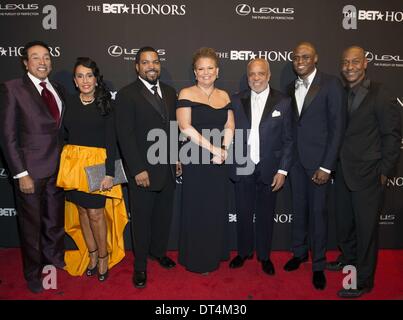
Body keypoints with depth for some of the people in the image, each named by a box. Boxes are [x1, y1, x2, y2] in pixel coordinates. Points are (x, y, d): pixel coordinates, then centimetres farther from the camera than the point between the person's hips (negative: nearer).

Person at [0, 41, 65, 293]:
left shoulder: (58, 90, 10)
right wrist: (21, 173, -13)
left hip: (57, 168, 5)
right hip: (31, 170, -4)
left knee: (56, 219, 18)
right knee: (31, 224, 11)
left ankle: (55, 258, 41)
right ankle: (33, 272, 32)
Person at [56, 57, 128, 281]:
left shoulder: (105, 104, -4)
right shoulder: (69, 103, 5)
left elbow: (111, 141, -8)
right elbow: (64, 134, 10)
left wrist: (110, 173, -14)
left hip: (97, 164, -3)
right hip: (72, 163, 4)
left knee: (96, 213, -1)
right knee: (81, 211, 12)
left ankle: (104, 256, 22)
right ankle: (91, 254, 31)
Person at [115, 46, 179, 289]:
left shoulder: (170, 92, 10)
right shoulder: (127, 95, -8)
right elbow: (125, 136, -13)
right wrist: (138, 169, -17)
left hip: (168, 168, 5)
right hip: (143, 170, -5)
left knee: (164, 214, 17)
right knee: (142, 219, 9)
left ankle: (158, 251, 41)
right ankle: (140, 265, 29)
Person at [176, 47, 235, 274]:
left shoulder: (224, 96, 12)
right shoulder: (186, 94, -3)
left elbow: (230, 126, 7)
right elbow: (185, 127, -13)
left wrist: (223, 150, -11)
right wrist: (212, 148, -16)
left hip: (219, 161, 5)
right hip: (195, 160, -4)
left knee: (218, 208, 12)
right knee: (196, 208, 5)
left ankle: (215, 255, 32)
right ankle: (196, 259, 24)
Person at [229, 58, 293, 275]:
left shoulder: (283, 102, -3)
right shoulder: (236, 101, 2)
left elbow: (288, 140, -3)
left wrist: (282, 170, -7)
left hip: (269, 170, -1)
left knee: (266, 215, 13)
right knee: (243, 214, 13)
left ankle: (264, 256, 33)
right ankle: (244, 252, 34)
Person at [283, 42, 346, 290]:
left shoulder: (331, 84, -7)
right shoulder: (291, 88, 10)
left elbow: (338, 126, -11)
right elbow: (292, 124, 10)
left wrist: (326, 166, -15)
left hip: (318, 160, -5)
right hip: (295, 159, 5)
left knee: (318, 211, 4)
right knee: (299, 208, 15)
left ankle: (319, 264, 20)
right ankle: (300, 252, 33)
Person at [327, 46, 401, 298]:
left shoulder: (378, 94, -10)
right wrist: (334, 165, 7)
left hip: (367, 174, -6)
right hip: (343, 172, 6)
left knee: (366, 226, 4)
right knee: (344, 221, 19)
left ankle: (364, 280, 19)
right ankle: (348, 258, 42)